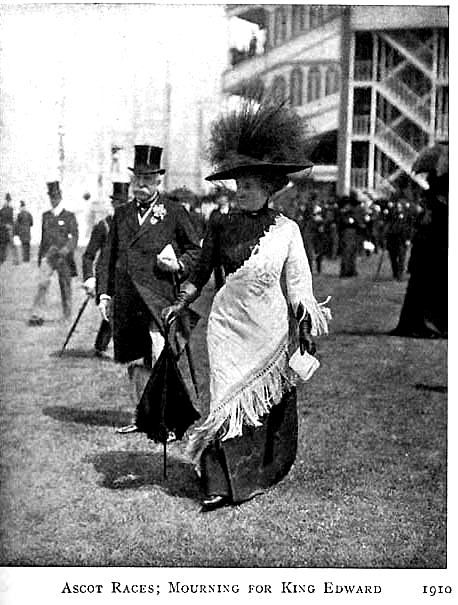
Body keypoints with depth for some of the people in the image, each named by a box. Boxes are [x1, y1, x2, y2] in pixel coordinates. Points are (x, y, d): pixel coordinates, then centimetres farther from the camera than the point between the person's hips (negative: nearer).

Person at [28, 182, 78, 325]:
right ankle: (36, 316, -18)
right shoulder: (46, 216, 13)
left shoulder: (69, 216, 1)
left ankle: (67, 317, 17)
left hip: (64, 258, -2)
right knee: (42, 284, -14)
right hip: (48, 255, 2)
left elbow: (74, 238, -6)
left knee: (65, 287, 5)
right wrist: (39, 257, 20)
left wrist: (65, 250, -23)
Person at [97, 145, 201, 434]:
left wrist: (179, 264, -10)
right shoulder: (122, 213, 16)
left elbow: (196, 250, 9)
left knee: (160, 360, -17)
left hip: (158, 295, -5)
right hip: (126, 298, 5)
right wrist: (106, 293, 15)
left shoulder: (175, 212, 3)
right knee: (135, 361, 13)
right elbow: (111, 256, 20)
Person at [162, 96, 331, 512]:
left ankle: (260, 474, 23)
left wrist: (307, 330, 3)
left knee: (270, 399, 6)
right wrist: (178, 306, -4)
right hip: (228, 322, 0)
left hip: (269, 325, 1)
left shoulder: (286, 229, 1)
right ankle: (222, 485, -3)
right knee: (229, 398, -5)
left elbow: (299, 285, 5)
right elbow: (201, 274, 7)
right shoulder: (221, 226, 1)